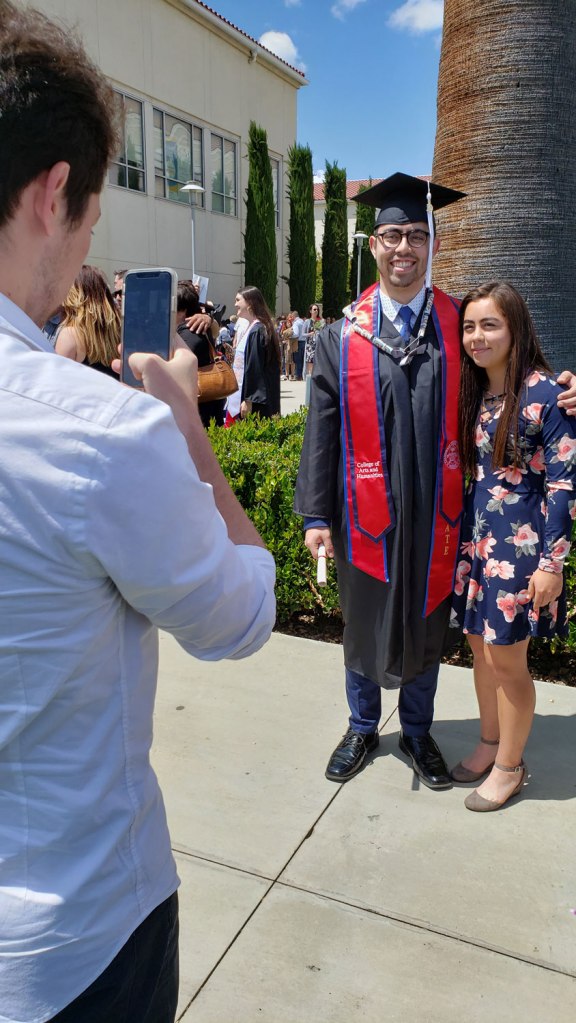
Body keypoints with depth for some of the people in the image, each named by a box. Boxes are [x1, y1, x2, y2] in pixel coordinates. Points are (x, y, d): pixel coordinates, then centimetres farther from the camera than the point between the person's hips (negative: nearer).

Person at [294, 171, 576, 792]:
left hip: (434, 513, 1)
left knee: (426, 626, 15)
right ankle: (363, 728, 40)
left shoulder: (458, 325, 0)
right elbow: (322, 429, -2)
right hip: (366, 513, -1)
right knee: (365, 624, 15)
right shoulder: (342, 335, -2)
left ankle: (416, 732, 39)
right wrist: (316, 514, -5)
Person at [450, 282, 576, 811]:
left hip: (520, 546, -6)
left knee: (507, 660, 6)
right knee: (481, 646, 16)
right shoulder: (472, 393, 7)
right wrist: (465, 539, 13)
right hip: (475, 538, 6)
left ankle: (508, 767, 26)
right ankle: (490, 743, 36)